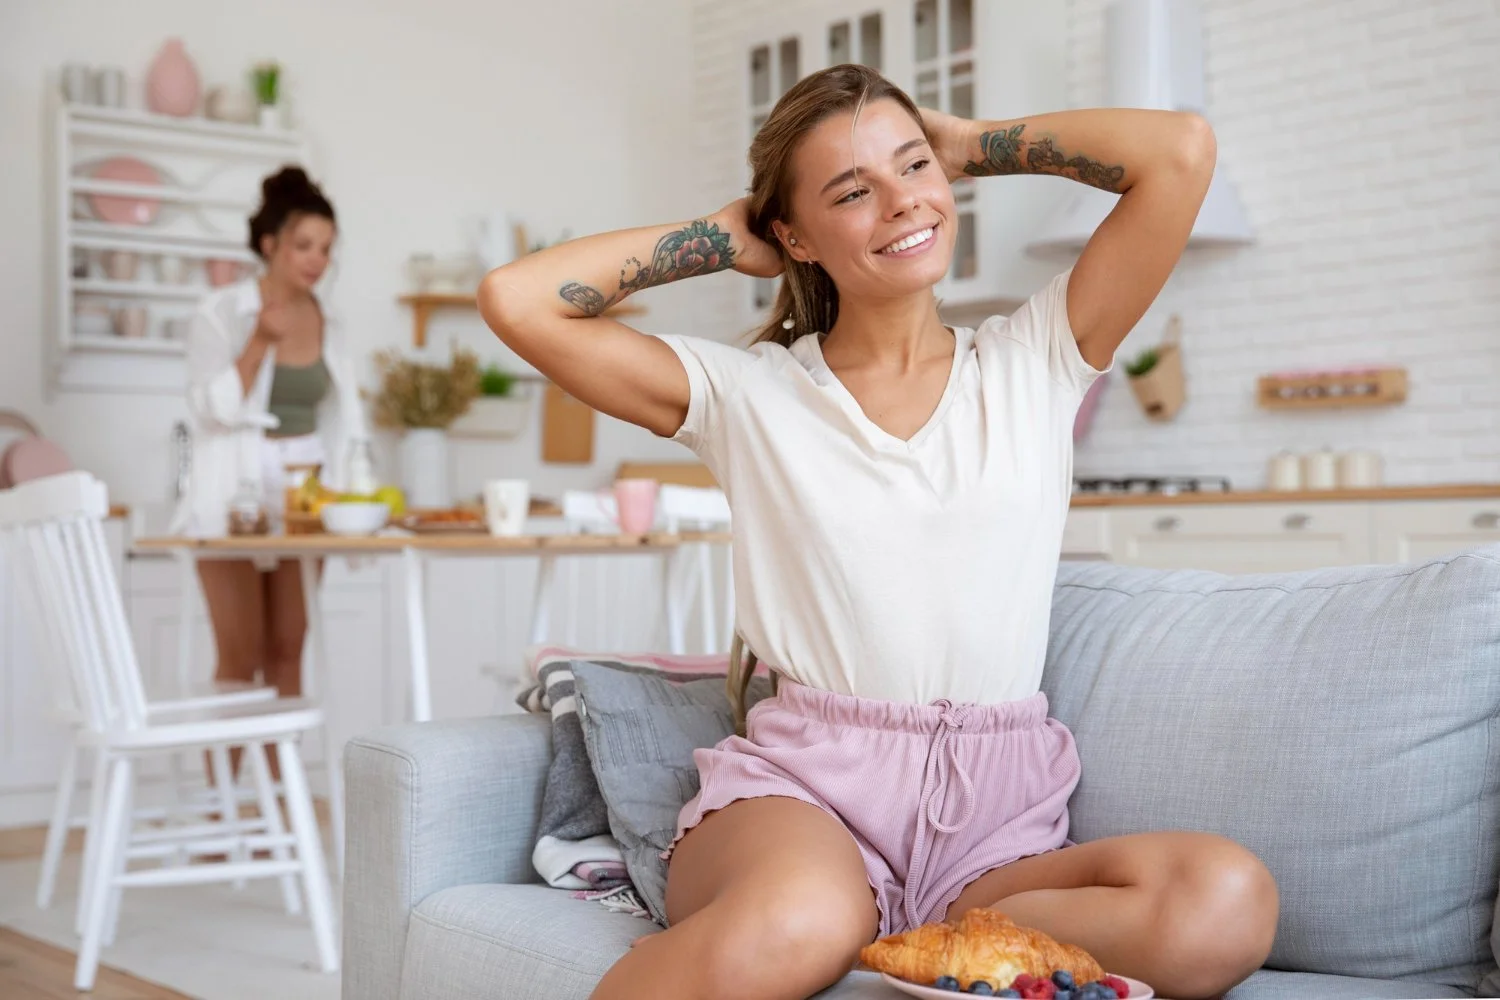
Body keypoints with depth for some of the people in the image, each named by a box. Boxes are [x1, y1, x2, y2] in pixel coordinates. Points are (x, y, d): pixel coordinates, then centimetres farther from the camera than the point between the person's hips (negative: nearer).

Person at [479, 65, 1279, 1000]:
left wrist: (969, 143, 14)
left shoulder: (1037, 361, 12)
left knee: (1229, 903, -30)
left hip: (998, 820, 4)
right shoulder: (749, 393, 9)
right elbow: (517, 300, 1)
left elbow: (1182, 149, 4)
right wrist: (722, 237, 11)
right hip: (800, 785, -3)